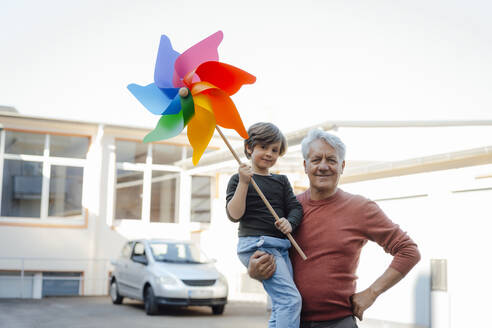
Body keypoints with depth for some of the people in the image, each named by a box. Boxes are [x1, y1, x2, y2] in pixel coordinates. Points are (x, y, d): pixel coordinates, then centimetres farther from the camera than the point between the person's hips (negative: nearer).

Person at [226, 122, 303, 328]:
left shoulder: (282, 181, 18)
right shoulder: (239, 179, 1)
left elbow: (295, 207, 11)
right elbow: (234, 215, -8)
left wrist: (290, 223, -11)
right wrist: (243, 183, -17)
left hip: (281, 246, 7)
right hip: (256, 243, -7)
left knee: (281, 307, 7)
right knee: (290, 299, -19)